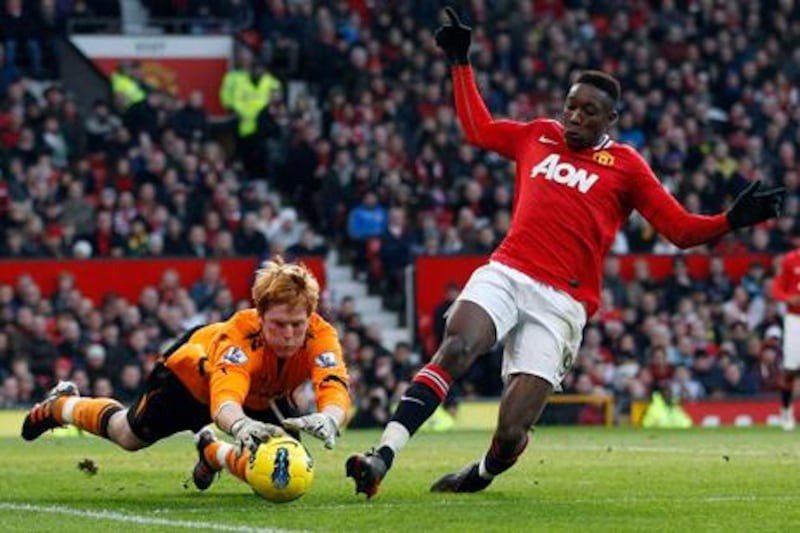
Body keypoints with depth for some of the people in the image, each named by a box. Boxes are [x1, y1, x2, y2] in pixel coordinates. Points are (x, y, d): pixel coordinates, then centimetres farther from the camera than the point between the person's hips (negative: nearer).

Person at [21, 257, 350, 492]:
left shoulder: (320, 336, -40)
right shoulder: (239, 334, -47)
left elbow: (336, 391, -57)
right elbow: (223, 402, -62)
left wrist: (327, 418, -80)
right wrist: (242, 425, -85)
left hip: (263, 397, 3)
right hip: (197, 371, -3)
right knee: (130, 435, 15)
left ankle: (213, 453, 27)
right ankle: (61, 405, 49)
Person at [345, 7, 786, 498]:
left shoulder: (626, 166, 9)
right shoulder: (538, 137, 18)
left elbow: (681, 229, 7)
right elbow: (477, 128, 35)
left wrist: (732, 220, -10)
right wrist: (461, 62, 34)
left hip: (561, 302, -2)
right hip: (505, 274, 2)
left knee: (511, 435, -12)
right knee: (455, 347, -31)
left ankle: (483, 474, 24)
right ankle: (383, 457, -38)